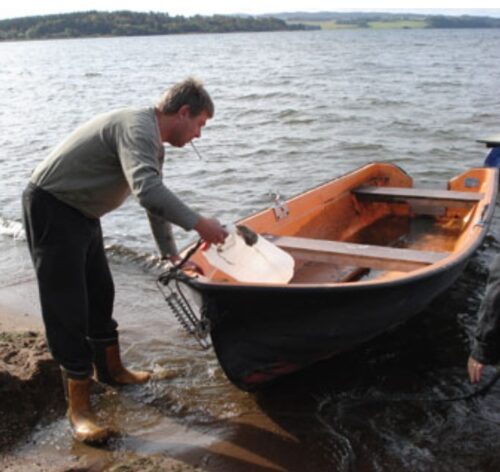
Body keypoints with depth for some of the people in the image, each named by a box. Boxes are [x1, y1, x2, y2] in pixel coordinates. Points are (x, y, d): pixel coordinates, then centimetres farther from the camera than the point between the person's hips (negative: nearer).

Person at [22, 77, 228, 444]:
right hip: (52, 210, -10)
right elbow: (147, 190, -41)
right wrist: (198, 224, -34)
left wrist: (171, 254, 20)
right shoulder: (138, 128, -24)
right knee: (67, 307, -6)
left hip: (82, 214, 10)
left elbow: (156, 196, 18)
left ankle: (111, 370, 38)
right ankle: (79, 408, 3)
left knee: (101, 294, 19)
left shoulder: (152, 141, 9)